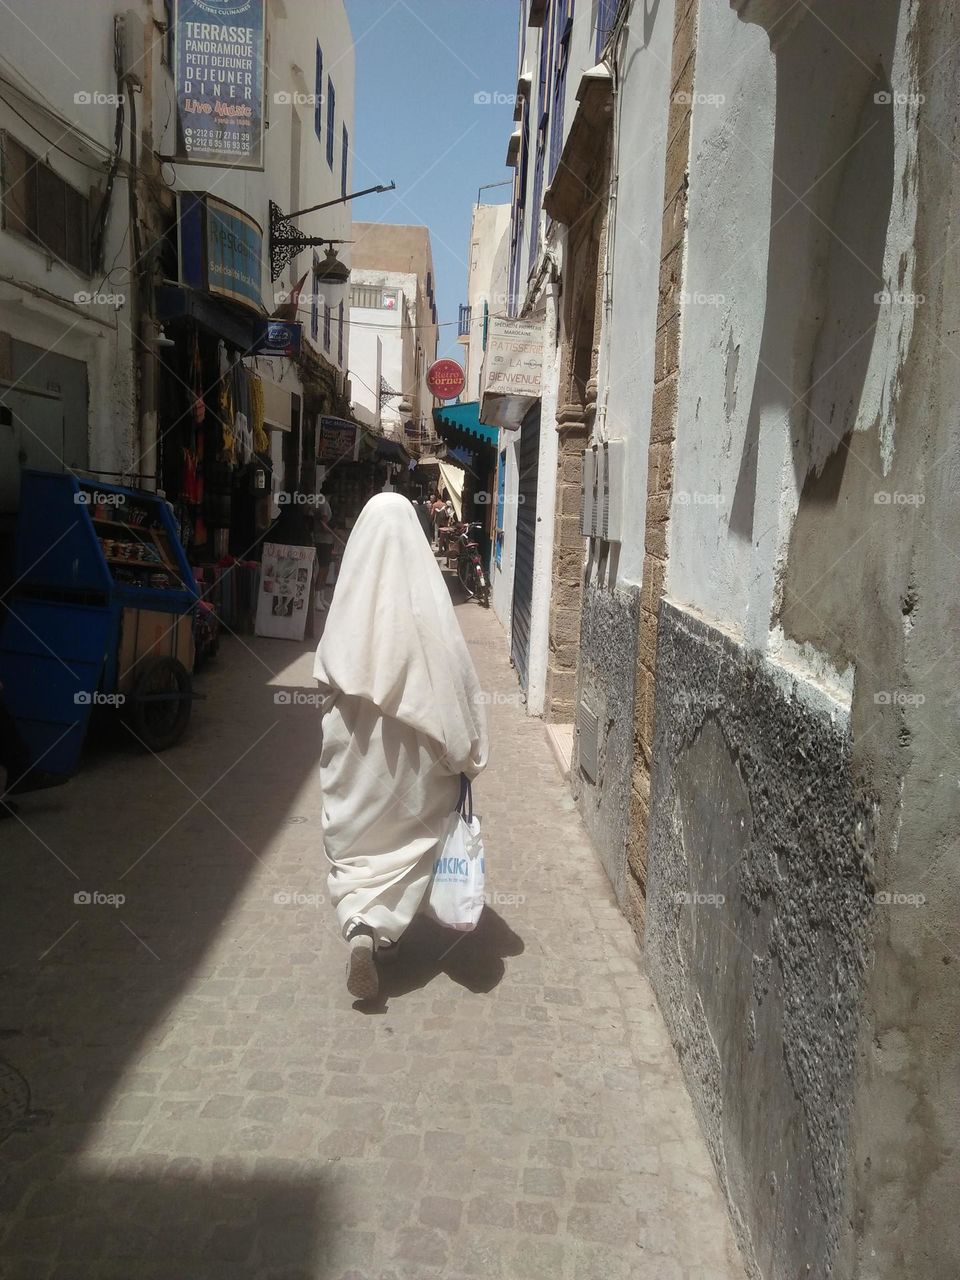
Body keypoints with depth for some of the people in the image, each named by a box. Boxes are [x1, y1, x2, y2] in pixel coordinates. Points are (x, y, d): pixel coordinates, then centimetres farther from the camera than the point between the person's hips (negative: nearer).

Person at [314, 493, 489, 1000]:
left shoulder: (351, 593, -6)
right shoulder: (427, 595, -10)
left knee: (354, 834, 13)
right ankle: (382, 928, 10)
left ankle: (358, 924, -4)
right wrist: (466, 752, 0)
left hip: (355, 739, 1)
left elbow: (326, 673, 0)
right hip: (415, 740, -1)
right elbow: (457, 676, -8)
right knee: (407, 834, 16)